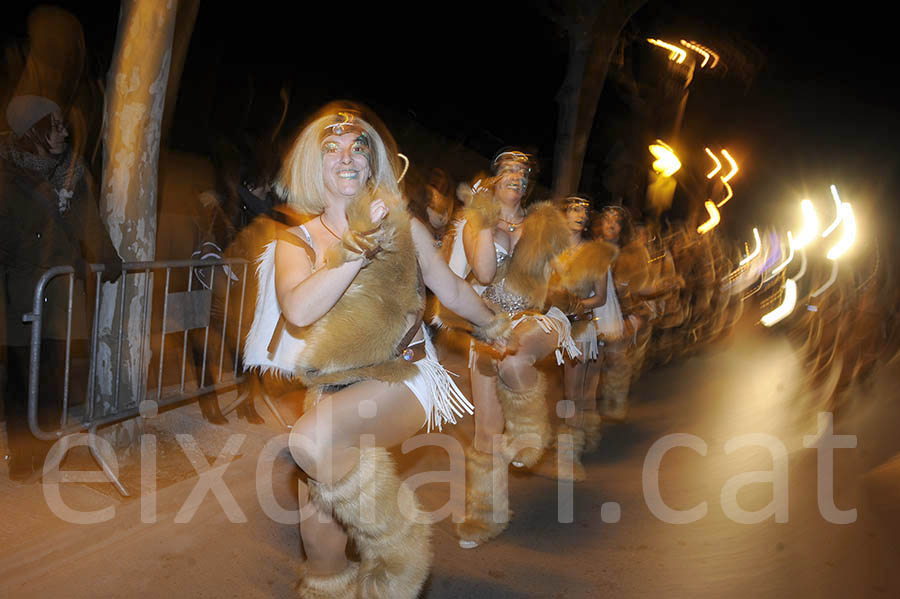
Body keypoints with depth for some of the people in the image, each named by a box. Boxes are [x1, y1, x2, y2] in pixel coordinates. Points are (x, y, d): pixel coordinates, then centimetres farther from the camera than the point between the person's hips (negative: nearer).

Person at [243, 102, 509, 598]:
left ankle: (399, 554, -8)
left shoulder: (402, 226, 2)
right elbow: (298, 310, -17)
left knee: (313, 439, -29)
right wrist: (363, 247, -20)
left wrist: (493, 325, 30)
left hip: (401, 375, -3)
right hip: (332, 386, 3)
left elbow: (451, 289, 16)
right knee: (318, 509, 4)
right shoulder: (296, 242, 3)